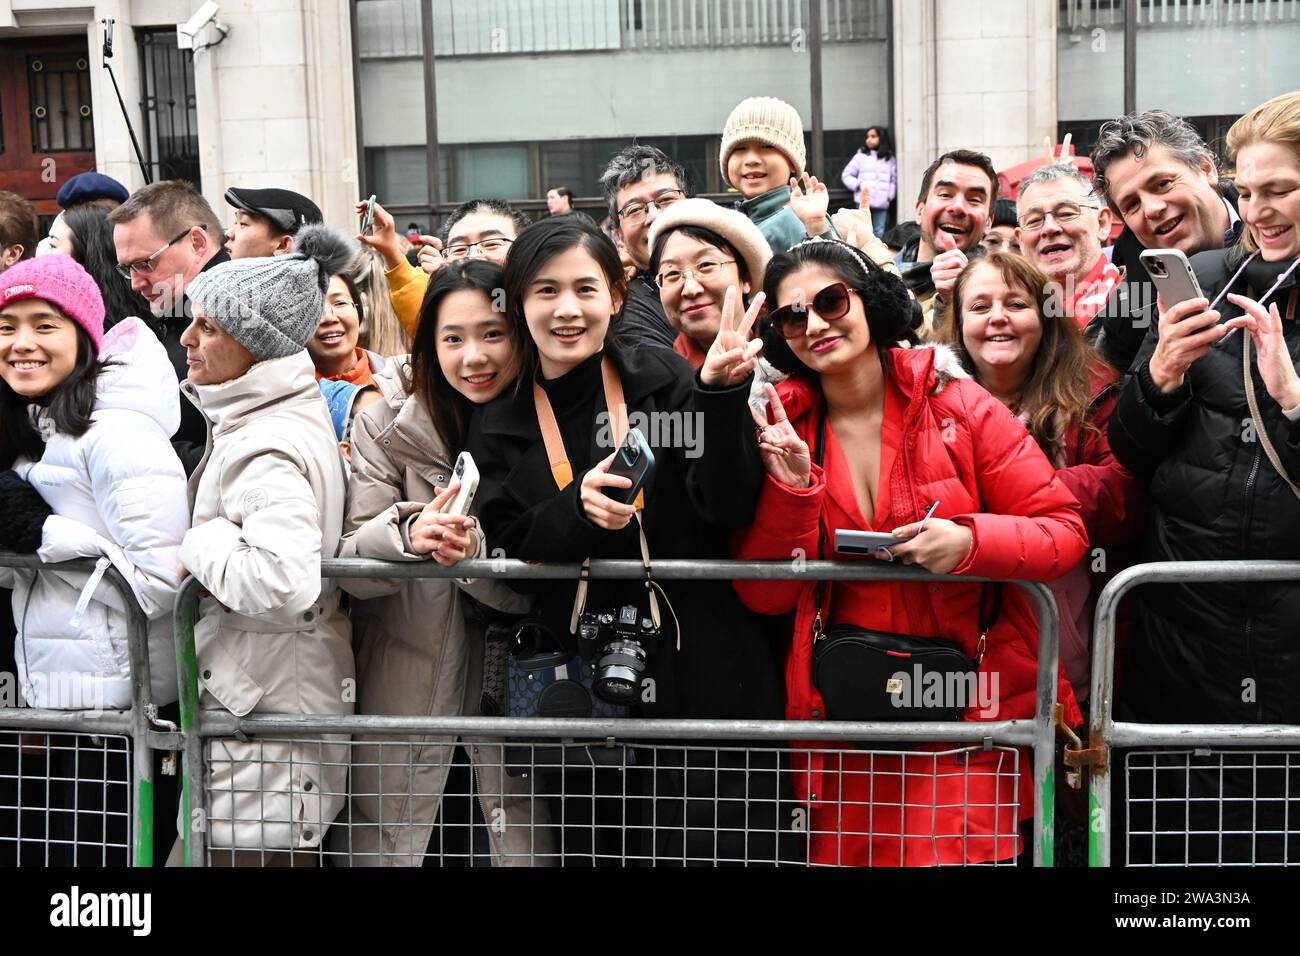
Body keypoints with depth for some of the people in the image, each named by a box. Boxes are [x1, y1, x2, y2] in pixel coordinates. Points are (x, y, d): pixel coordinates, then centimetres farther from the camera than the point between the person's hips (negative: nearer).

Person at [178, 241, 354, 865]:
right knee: (289, 849, 18)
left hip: (264, 710, -10)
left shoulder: (267, 450, -22)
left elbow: (284, 579, -36)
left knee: (242, 849, -1)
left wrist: (195, 541, -21)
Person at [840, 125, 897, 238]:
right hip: (863, 203, -2)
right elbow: (846, 175, 9)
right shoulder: (861, 156, 6)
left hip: (882, 204, 2)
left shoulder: (890, 159, 13)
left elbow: (893, 180, 16)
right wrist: (858, 185, -5)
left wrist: (890, 195, 2)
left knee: (879, 233, 1)